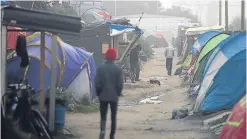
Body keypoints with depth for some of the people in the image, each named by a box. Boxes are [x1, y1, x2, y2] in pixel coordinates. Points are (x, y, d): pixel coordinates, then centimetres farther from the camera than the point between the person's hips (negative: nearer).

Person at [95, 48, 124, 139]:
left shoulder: (100, 68, -4)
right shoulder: (118, 69, -6)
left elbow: (97, 83, -4)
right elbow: (120, 84, -6)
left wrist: (98, 93, 8)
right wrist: (118, 94, 9)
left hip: (103, 96, 0)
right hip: (114, 96, 0)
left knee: (103, 116, 7)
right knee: (113, 116, 11)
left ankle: (102, 130, -18)